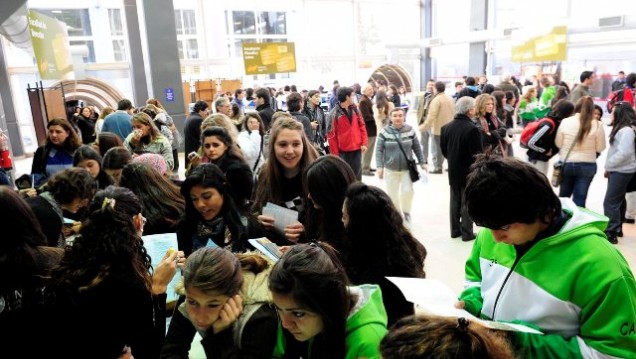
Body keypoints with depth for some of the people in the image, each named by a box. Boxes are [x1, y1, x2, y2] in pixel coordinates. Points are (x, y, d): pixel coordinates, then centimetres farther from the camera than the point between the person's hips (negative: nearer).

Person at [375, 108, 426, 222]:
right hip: (391, 169, 0)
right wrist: (379, 166, -13)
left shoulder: (410, 130, -3)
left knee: (407, 191, -6)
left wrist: (422, 163, 8)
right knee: (392, 194, 7)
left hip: (407, 168, 1)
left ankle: (406, 212, 22)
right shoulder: (384, 132, -9)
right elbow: (379, 150, -7)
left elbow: (417, 148, 6)